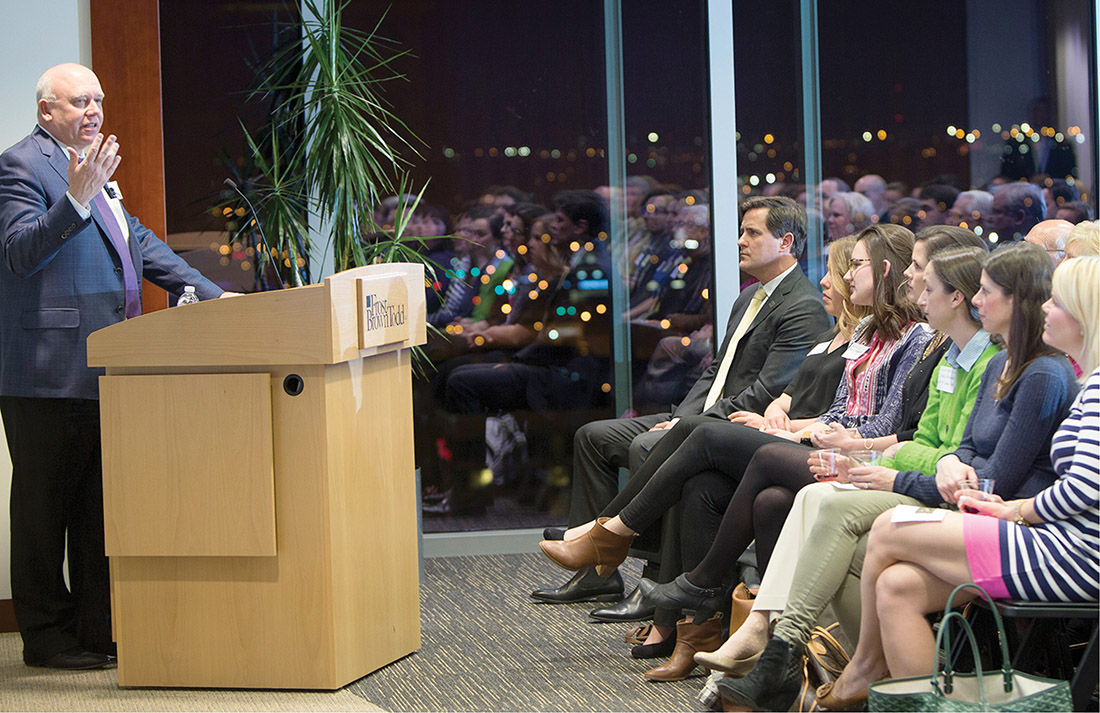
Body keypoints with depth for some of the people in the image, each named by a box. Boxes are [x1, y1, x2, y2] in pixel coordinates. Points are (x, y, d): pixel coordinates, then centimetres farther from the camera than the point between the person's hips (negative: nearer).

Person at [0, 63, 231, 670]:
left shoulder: (92, 167, 21)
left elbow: (139, 242, 26)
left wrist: (209, 293, 18)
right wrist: (76, 199, -33)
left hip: (106, 371, 9)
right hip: (49, 371, -9)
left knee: (99, 502, 11)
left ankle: (96, 630, 17)